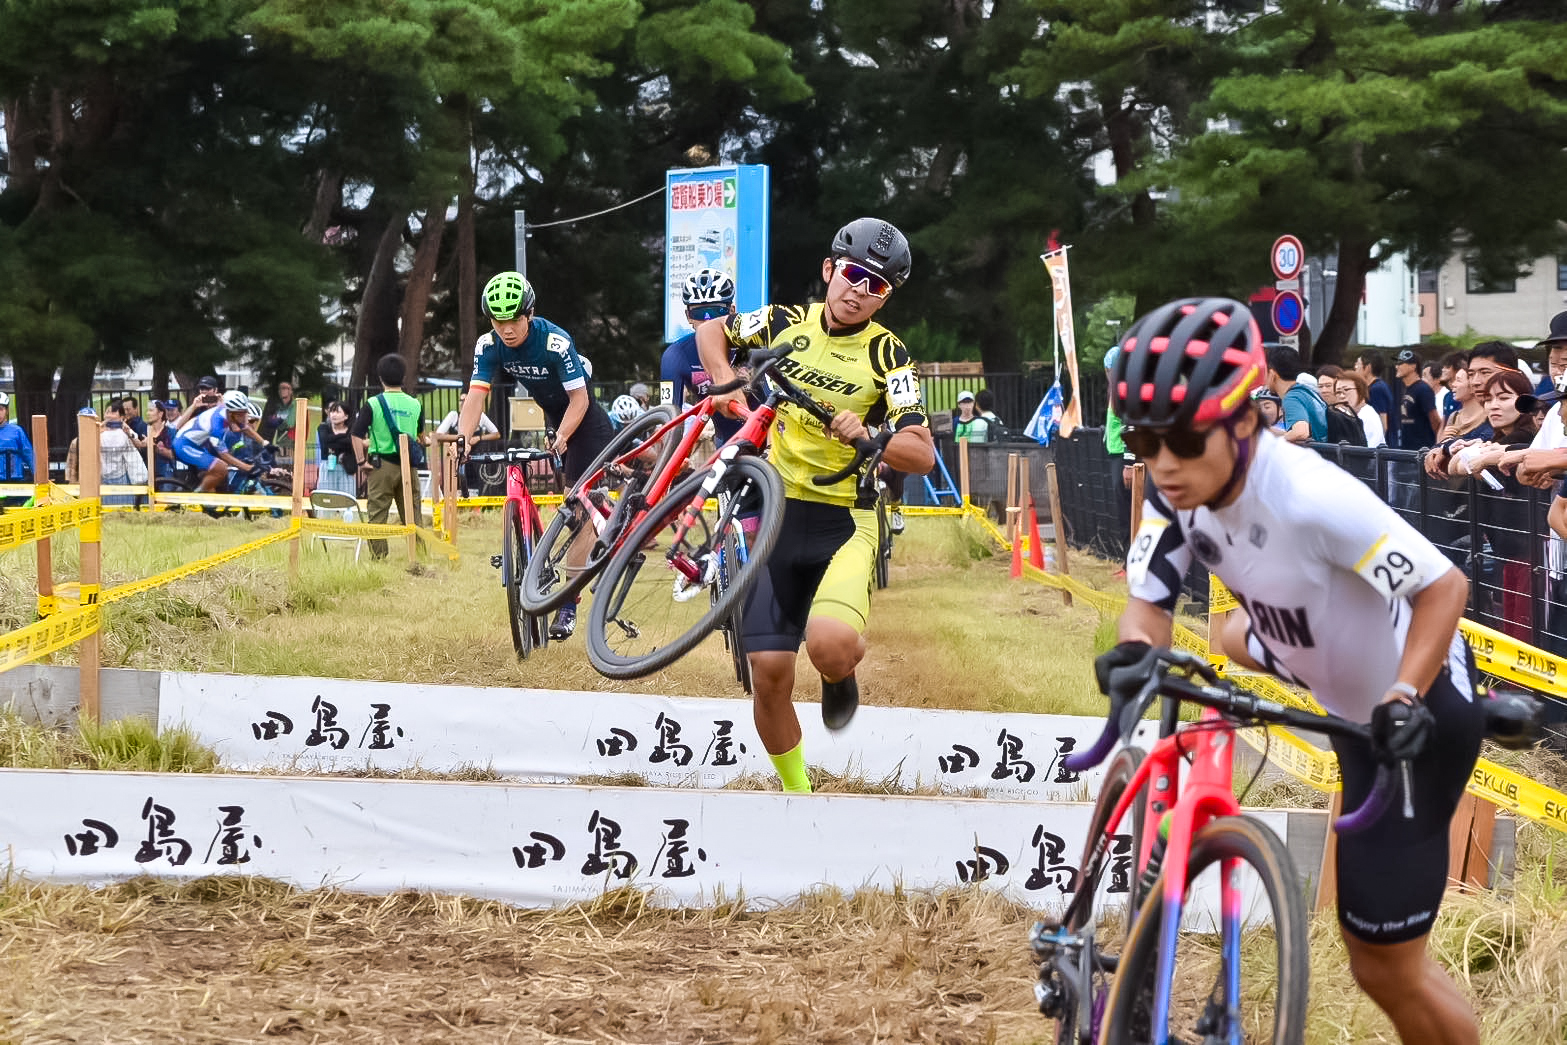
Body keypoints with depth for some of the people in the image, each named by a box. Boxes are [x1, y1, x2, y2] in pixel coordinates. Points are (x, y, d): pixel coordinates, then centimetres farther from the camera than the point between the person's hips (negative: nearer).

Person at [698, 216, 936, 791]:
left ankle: (840, 674, 10)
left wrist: (866, 436, -29)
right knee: (770, 675, -4)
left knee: (830, 646, -29)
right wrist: (725, 381, 2)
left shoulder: (888, 356, -4)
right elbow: (710, 332, 21)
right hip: (775, 512, 2)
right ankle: (797, 793, 18)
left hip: (843, 521, -2)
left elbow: (923, 454, -12)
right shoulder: (786, 322, 3)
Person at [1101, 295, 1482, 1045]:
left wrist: (1403, 699, -44)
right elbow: (1149, 604, -17)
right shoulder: (1179, 491, -15)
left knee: (1385, 964, -5)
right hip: (1344, 686, 8)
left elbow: (1443, 586, -31)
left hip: (1413, 710, -8)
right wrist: (1132, 657, -39)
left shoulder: (1311, 498, -36)